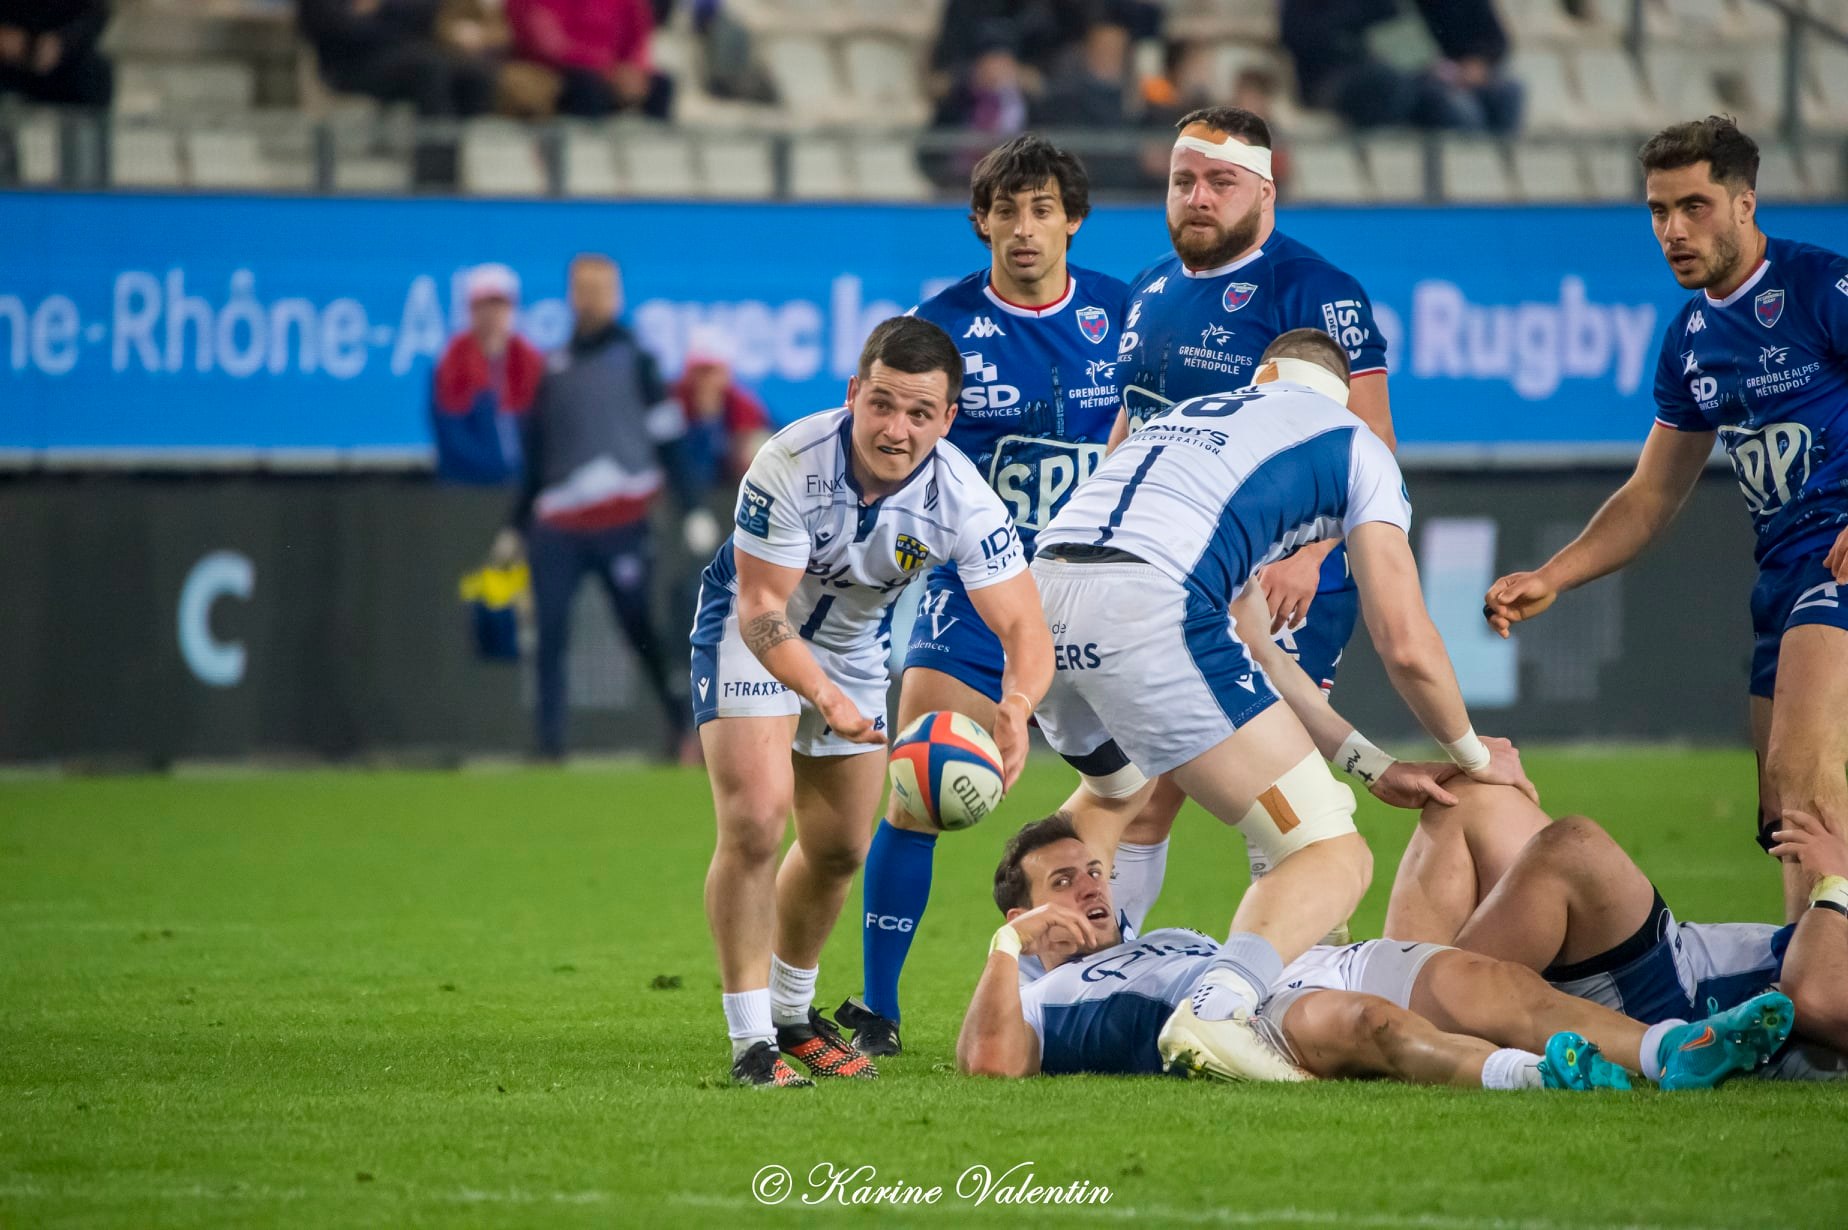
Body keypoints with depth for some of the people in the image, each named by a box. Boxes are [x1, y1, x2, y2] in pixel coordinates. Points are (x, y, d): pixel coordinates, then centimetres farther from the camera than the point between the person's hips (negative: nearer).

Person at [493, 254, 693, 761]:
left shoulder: (634, 360, 5)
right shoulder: (553, 369, 17)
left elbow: (667, 439, 1)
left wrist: (691, 510, -7)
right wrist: (516, 527, 20)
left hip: (620, 522, -4)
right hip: (556, 525, 4)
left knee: (638, 626, -7)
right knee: (550, 635, -1)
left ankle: (681, 725, 2)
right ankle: (549, 744, 2)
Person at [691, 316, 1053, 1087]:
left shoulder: (962, 498, -28)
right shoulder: (790, 465, -35)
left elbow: (1023, 627, -30)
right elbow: (762, 609, -32)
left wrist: (1015, 708, -53)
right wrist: (824, 697, -50)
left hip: (855, 640, 4)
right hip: (753, 626, -4)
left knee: (839, 850, 12)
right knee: (754, 821, -20)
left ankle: (791, 1013, 37)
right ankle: (752, 1042, -13)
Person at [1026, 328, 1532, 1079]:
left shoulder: (1190, 412, 36)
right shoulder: (1357, 447, 19)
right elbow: (1405, 646, 12)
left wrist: (1370, 758, 50)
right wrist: (1475, 756, 30)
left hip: (1041, 594, 7)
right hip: (1149, 606, -7)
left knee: (1117, 789, 41)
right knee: (1334, 858, -3)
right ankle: (1220, 1011, -30)